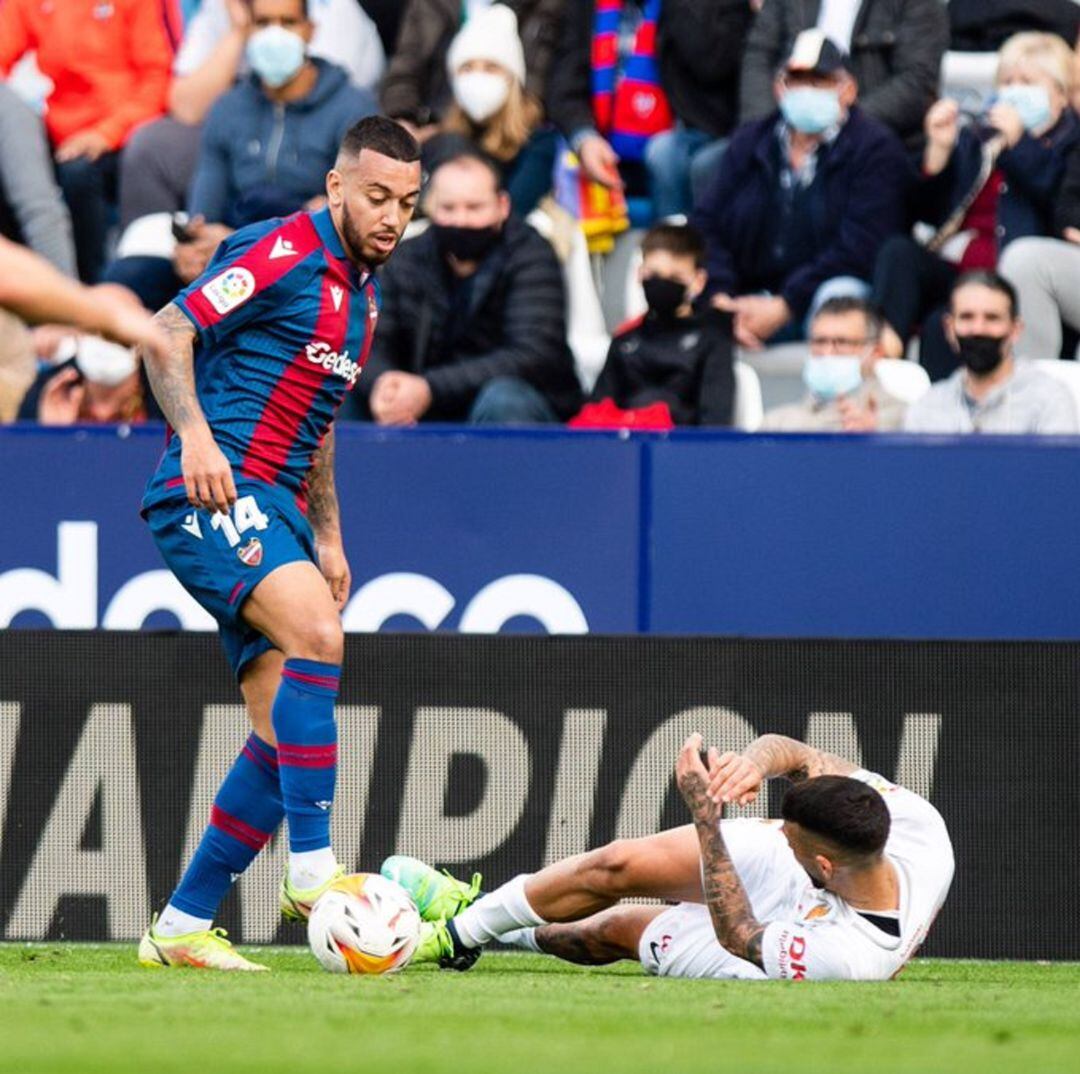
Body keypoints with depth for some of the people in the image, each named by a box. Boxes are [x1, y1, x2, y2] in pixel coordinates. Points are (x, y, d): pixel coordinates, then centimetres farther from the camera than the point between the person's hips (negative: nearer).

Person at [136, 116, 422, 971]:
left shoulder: (363, 295, 21)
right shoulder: (283, 253, -7)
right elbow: (170, 333, -13)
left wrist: (327, 535, 26)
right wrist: (194, 433, -28)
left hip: (274, 508, 9)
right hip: (213, 490, -9)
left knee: (287, 732, 2)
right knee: (317, 635, -30)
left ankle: (184, 925, 7)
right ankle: (312, 868, -31)